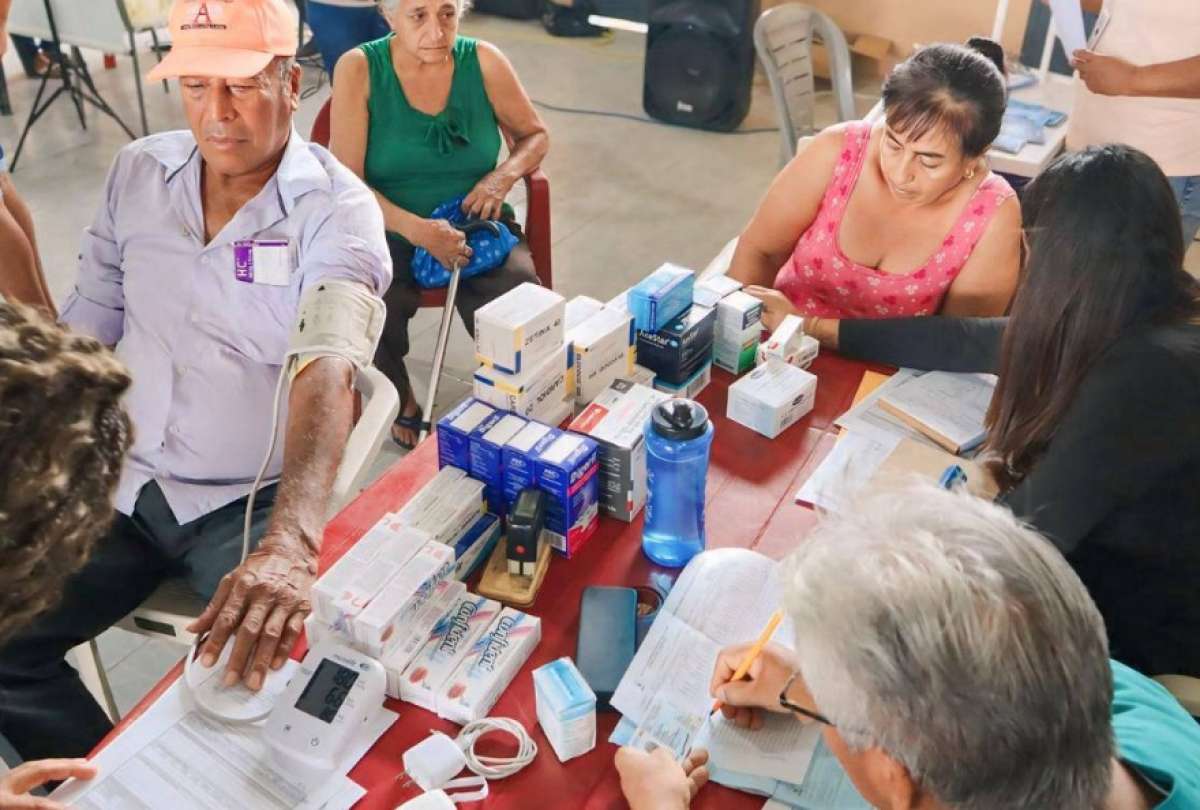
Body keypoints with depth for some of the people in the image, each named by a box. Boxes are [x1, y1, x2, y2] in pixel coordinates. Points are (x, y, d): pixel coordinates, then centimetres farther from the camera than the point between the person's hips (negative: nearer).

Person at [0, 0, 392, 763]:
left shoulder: (338, 210, -15)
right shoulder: (137, 172, 3)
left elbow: (327, 370, -31)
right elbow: (86, 325, 10)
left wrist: (289, 543, -46)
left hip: (253, 500, -4)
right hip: (121, 479, 5)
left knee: (254, 673, -24)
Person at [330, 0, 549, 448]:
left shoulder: (483, 61, -4)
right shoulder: (359, 69, -9)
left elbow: (535, 136, 9)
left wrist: (505, 175, -13)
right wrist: (416, 229, -29)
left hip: (476, 223, 1)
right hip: (389, 228, -1)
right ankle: (403, 403, 2)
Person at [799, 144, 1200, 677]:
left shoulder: (1150, 372, -33)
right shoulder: (1134, 319, -4)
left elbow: (1031, 526, -29)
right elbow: (964, 342, 4)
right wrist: (814, 326, 9)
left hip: (1140, 634, -7)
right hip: (1106, 562, 7)